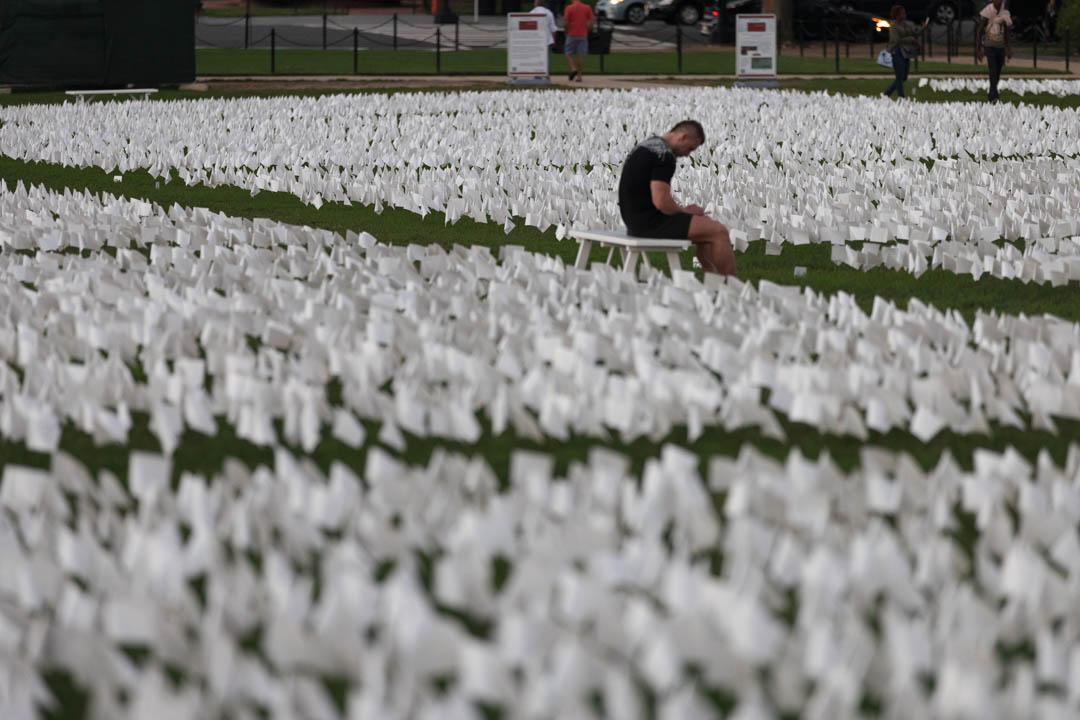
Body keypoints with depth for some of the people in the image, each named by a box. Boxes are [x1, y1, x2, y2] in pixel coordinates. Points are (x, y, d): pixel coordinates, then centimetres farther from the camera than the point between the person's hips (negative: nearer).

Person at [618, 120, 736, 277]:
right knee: (719, 231, -9)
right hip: (651, 222, -11)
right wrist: (685, 211, -6)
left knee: (705, 223, 24)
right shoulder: (664, 155, -17)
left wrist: (683, 209, 13)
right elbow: (661, 202, -25)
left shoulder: (645, 146, 15)